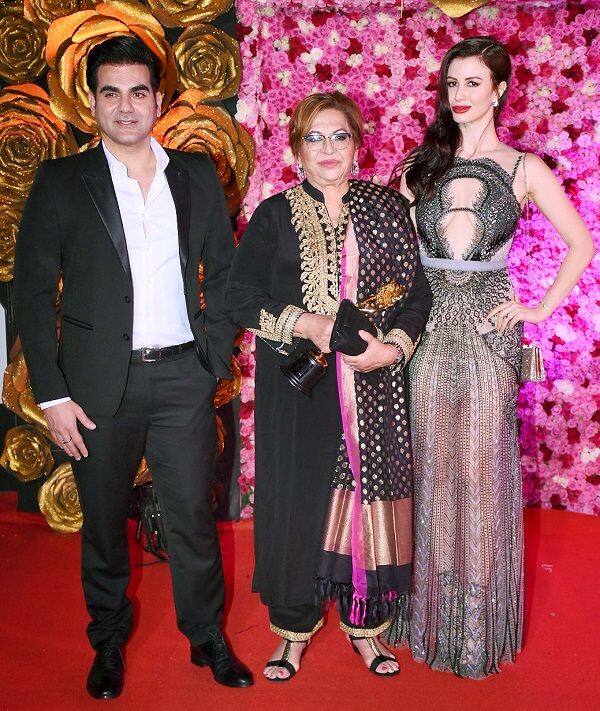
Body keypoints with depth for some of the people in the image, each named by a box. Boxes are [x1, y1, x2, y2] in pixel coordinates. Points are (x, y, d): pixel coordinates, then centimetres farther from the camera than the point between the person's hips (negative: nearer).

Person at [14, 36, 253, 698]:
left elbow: (224, 269, 13)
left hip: (183, 376, 1)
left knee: (193, 516, 9)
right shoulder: (61, 180, 1)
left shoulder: (196, 174, 8)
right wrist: (52, 395, -8)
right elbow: (32, 290, -2)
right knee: (103, 522, 12)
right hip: (99, 383, -1)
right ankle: (109, 643, 33)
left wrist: (215, 351, 2)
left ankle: (208, 637, 29)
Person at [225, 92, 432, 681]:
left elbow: (416, 290, 6)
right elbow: (240, 296, -2)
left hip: (373, 385, 1)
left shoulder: (386, 208, 7)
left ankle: (364, 621, 25)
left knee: (368, 495, 5)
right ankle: (294, 627, 23)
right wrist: (308, 325, -16)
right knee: (298, 500, 4)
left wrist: (394, 346, -12)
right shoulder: (274, 215, 3)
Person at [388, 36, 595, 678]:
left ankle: (479, 622, 20)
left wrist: (541, 308, -3)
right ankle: (431, 609, 24)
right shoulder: (421, 164, 11)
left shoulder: (523, 168, 3)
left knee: (483, 464, 2)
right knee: (431, 463, 7)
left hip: (488, 328, -2)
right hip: (428, 327, 3)